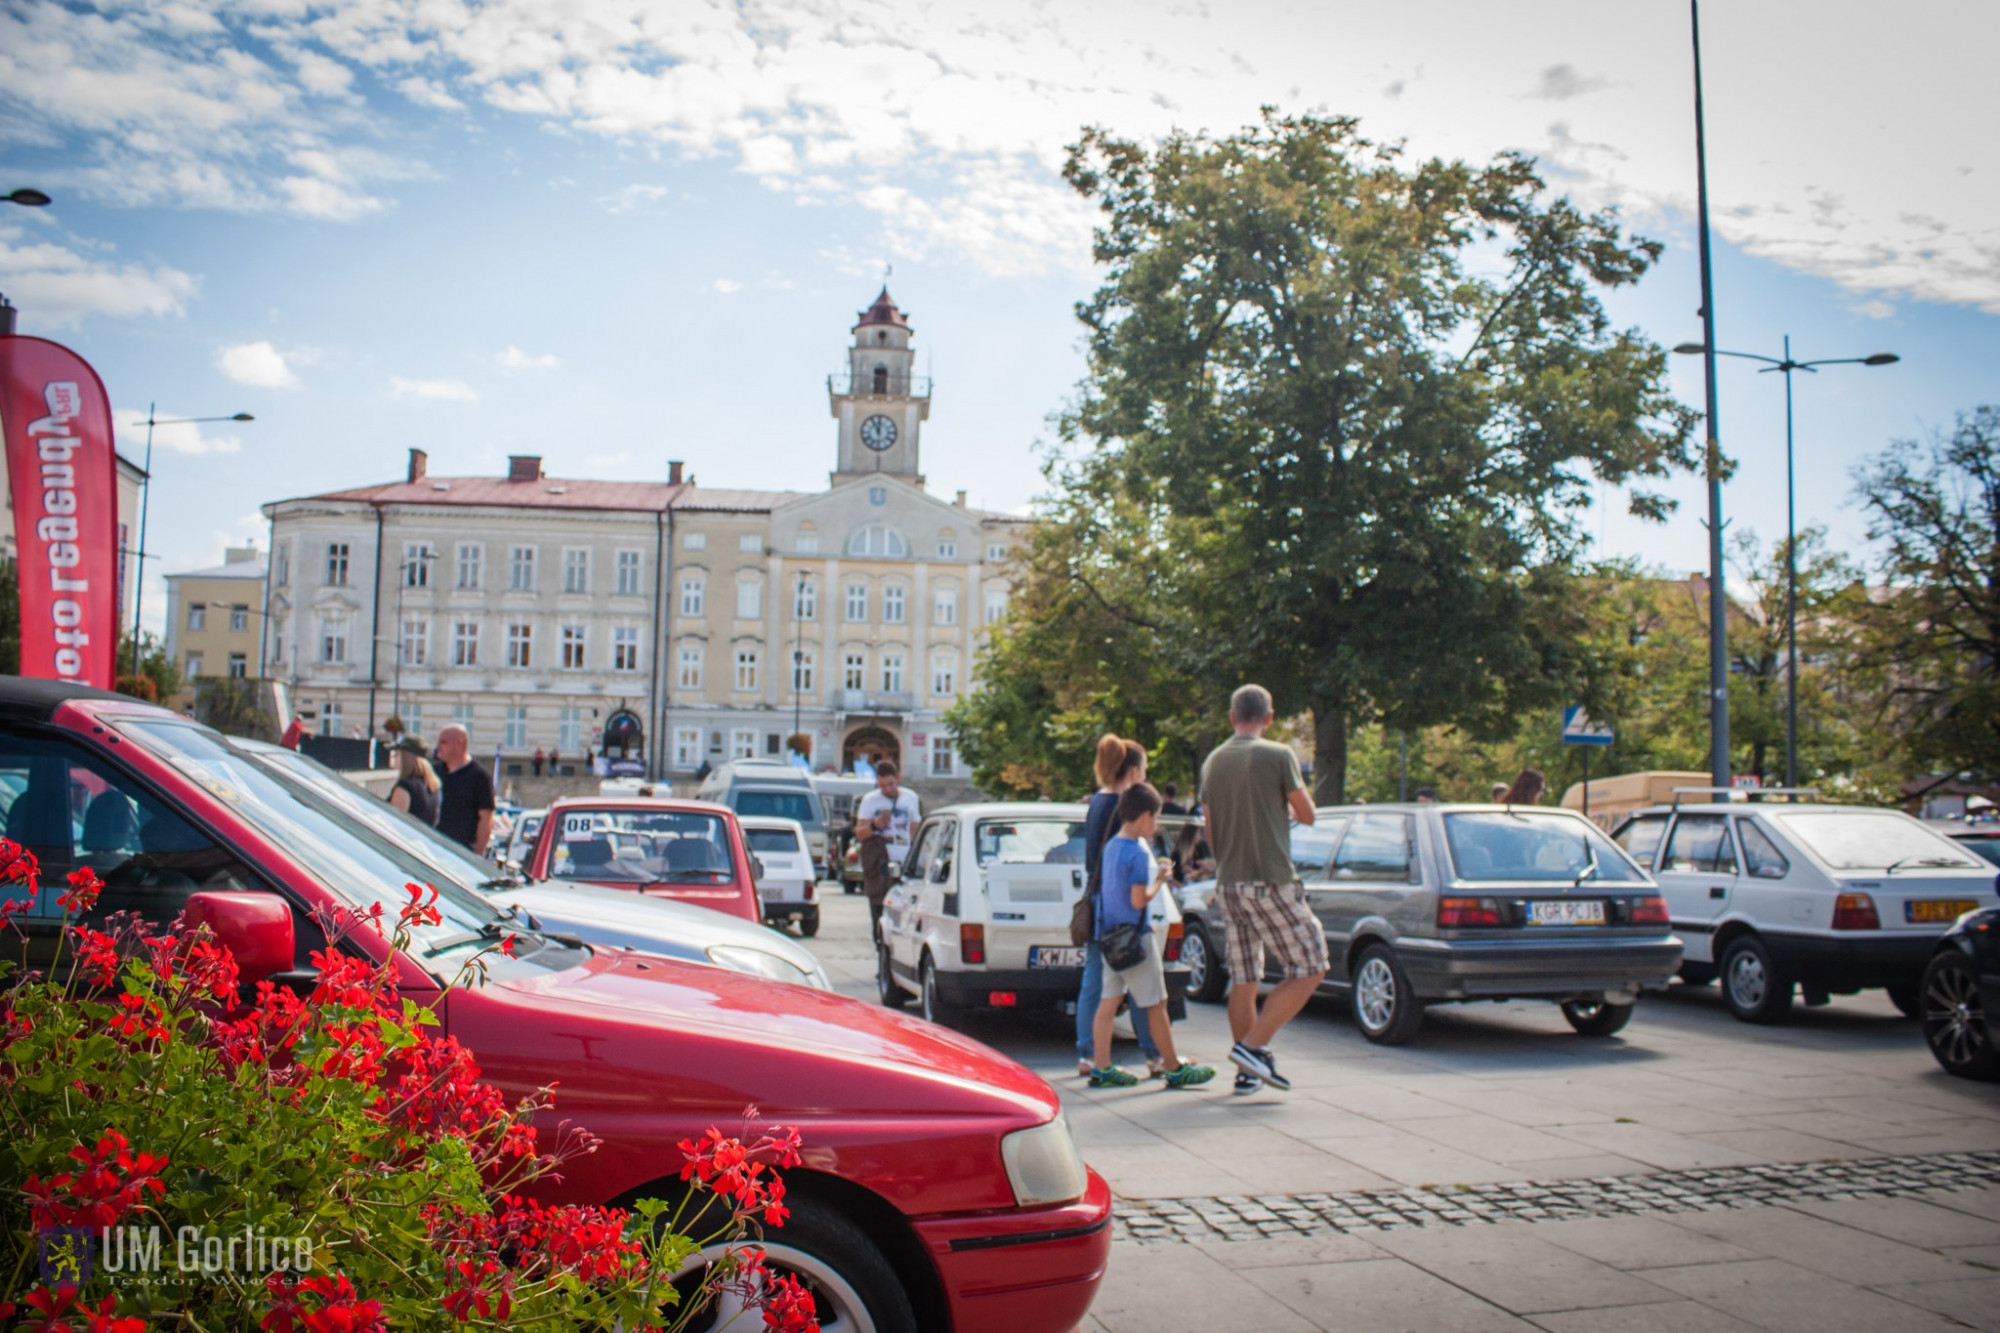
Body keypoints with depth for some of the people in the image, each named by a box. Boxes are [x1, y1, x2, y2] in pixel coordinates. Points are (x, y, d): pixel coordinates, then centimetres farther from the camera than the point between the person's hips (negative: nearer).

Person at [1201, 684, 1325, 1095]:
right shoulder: (1278, 755, -8)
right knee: (1309, 968, 3)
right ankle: (1254, 1046, -5)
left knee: (1243, 979, 12)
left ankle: (1247, 1071, 15)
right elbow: (1307, 815, 0)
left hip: (1228, 884, 7)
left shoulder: (1213, 761, 10)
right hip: (1272, 882, -7)